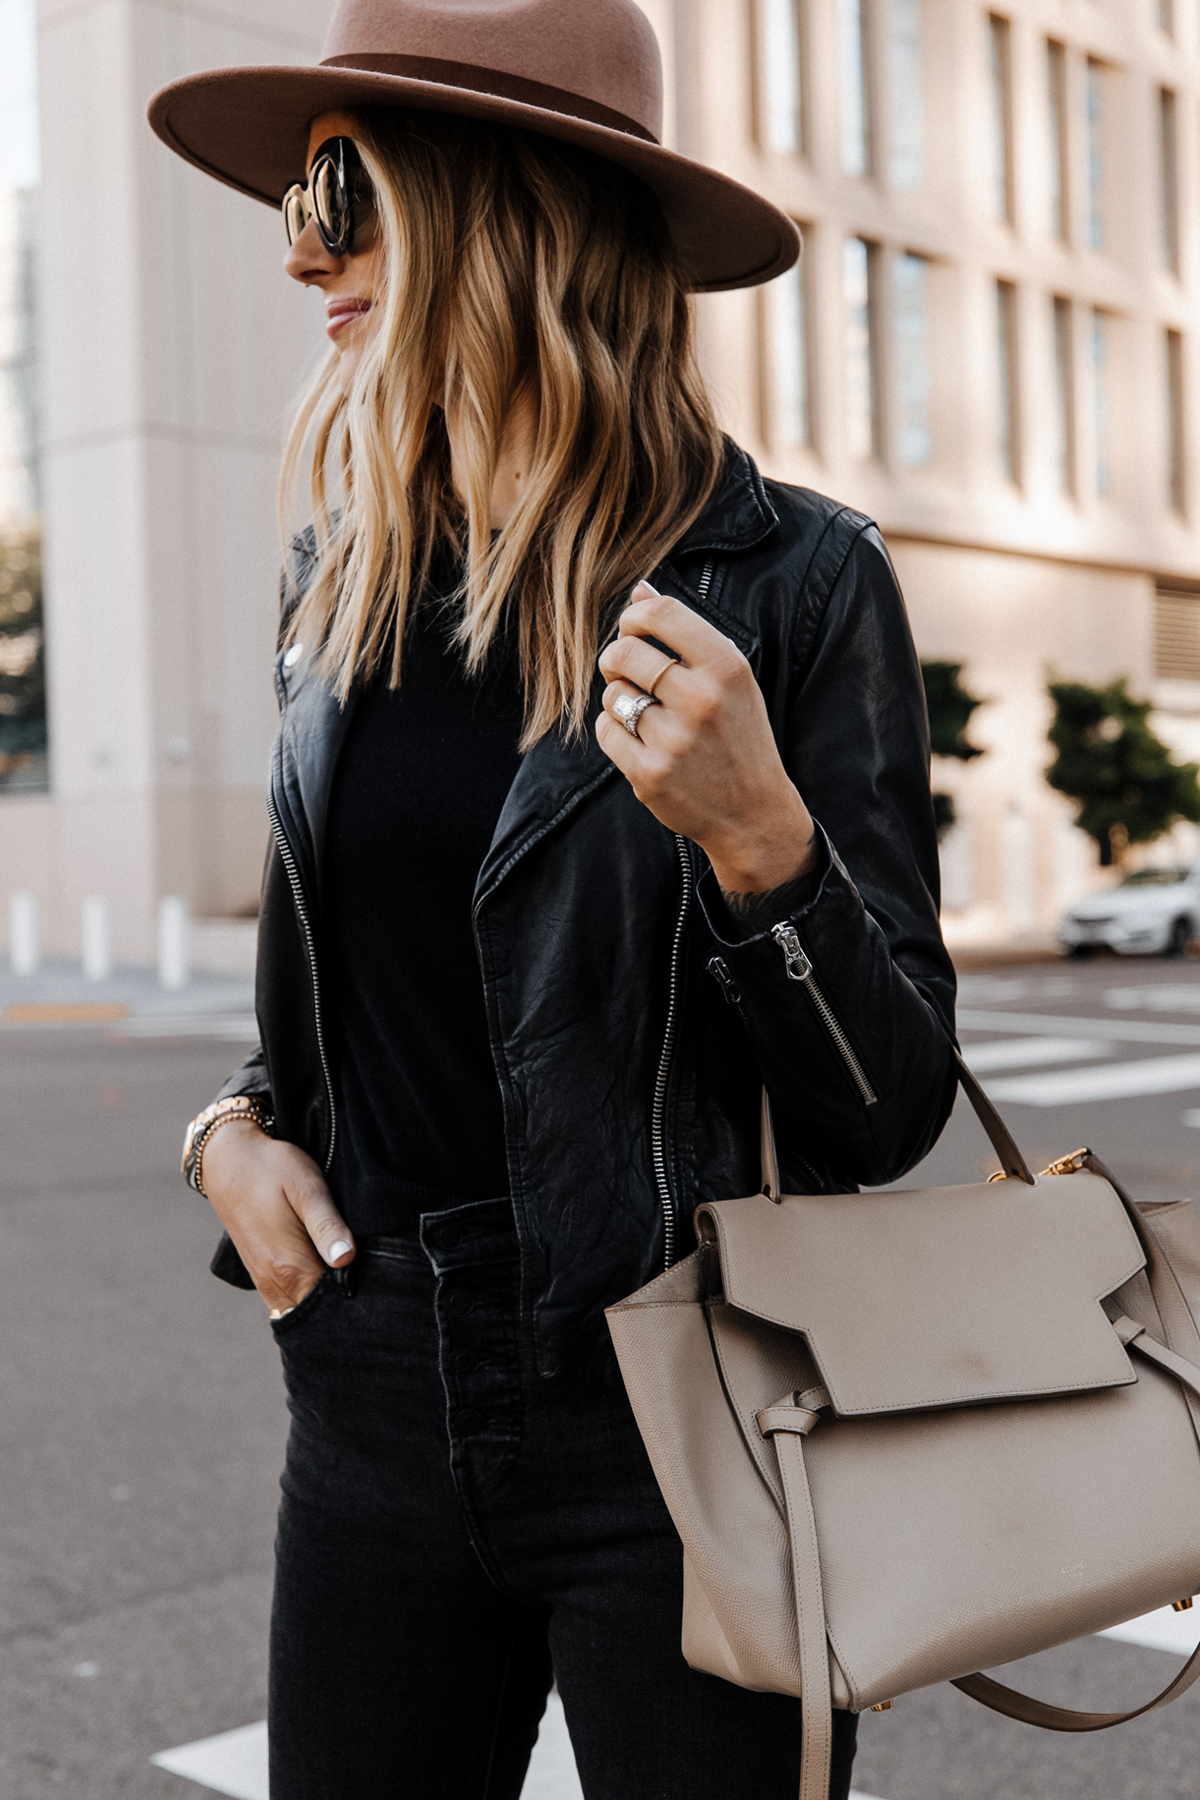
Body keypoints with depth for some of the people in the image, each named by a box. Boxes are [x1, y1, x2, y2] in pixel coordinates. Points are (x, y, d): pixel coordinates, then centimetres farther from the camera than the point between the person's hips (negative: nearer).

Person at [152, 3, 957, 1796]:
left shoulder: (795, 580, -11)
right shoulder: (344, 582, 5)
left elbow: (891, 1110, -10)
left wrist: (757, 834, -26)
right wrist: (232, 1124, -1)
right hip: (379, 1400, 5)